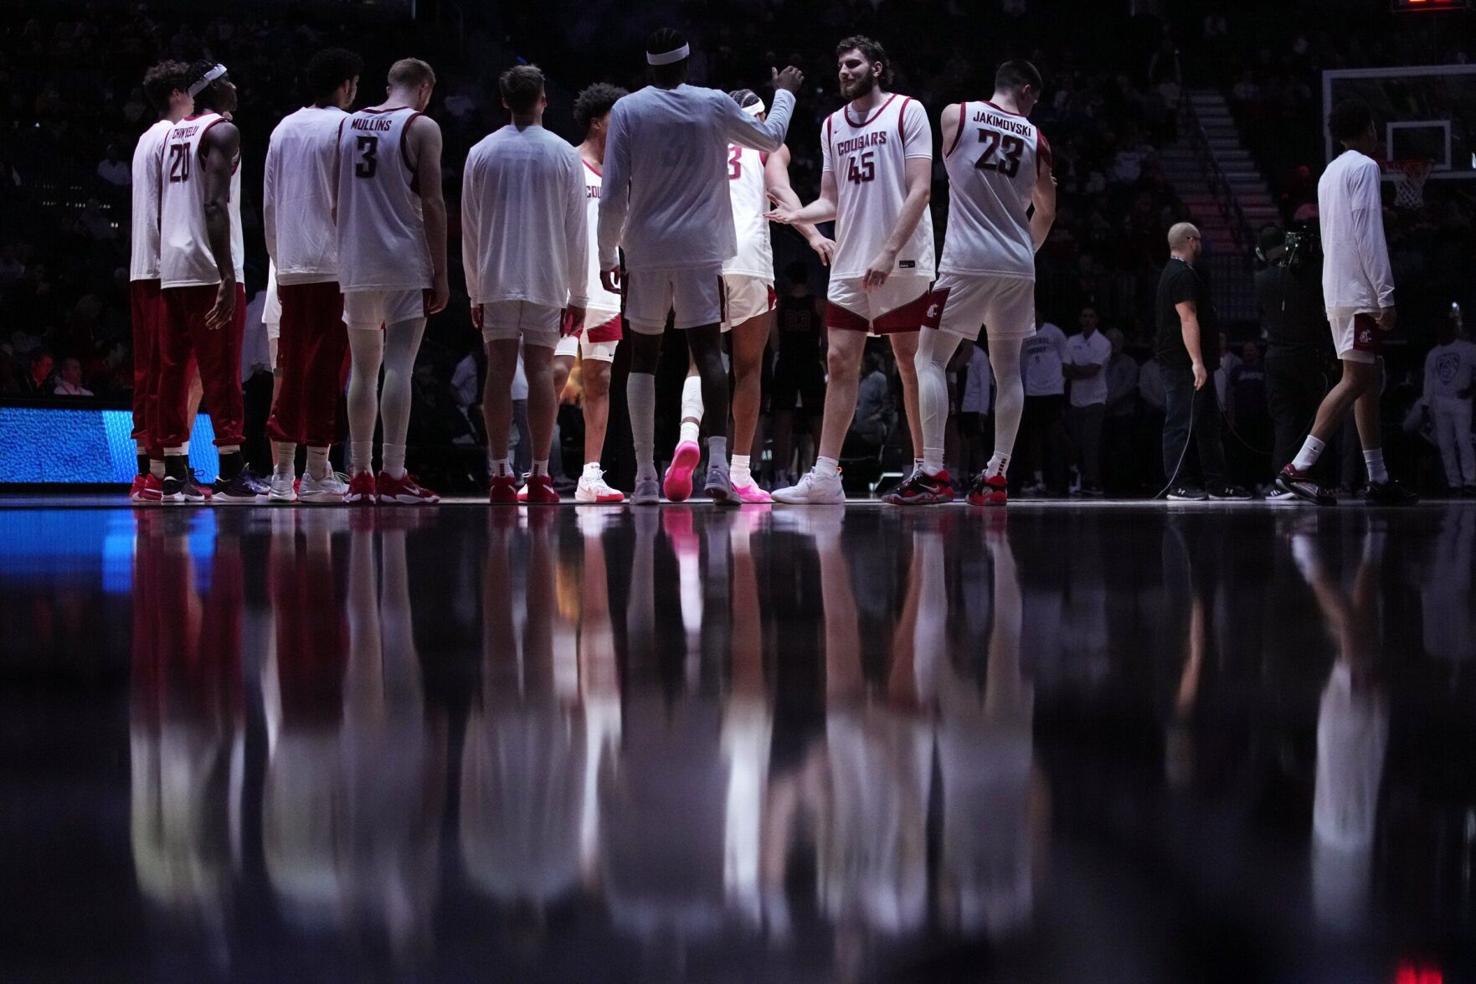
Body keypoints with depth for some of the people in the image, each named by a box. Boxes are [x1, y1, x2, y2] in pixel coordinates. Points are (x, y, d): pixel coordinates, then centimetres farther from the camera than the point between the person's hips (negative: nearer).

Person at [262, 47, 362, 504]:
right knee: (325, 368, -4)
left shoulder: (284, 129, 14)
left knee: (290, 370, 9)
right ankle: (317, 474, -5)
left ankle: (281, 474, 8)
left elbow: (269, 205, 16)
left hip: (289, 266, 6)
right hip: (335, 265, -6)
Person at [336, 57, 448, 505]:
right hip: (405, 266, -5)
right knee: (398, 368, -8)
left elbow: (335, 200, 13)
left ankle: (359, 476, 12)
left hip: (356, 267, 5)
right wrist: (440, 274, -6)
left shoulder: (348, 125, 13)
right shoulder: (422, 127, -3)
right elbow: (432, 204, -8)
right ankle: (392, 475, -13)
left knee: (363, 370, 12)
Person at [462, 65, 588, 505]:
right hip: (547, 281, -1)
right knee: (540, 369, 0)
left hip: (495, 280, 1)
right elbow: (576, 231, 2)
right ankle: (540, 476, -4)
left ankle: (501, 476, -5)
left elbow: (469, 229, 7)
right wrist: (577, 294, 8)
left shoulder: (482, 153, 4)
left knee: (499, 370, 0)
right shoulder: (563, 154, 1)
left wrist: (474, 291, 14)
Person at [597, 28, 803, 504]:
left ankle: (645, 478, 5)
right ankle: (717, 462, -19)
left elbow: (614, 194, -5)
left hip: (645, 251, 0)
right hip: (700, 250, 0)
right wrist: (784, 94, 37)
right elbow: (770, 138, 19)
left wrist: (607, 255, 4)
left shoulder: (627, 111, -2)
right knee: (708, 352, -2)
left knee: (643, 357, 9)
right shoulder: (715, 105, 0)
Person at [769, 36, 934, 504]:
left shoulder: (907, 112, -3)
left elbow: (920, 189, -10)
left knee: (912, 364, 0)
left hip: (902, 263, -5)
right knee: (840, 363, 0)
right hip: (849, 266, 5)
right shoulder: (832, 125, 15)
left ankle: (926, 470, 7)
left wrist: (889, 252, -18)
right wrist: (797, 215, -5)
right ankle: (824, 476, -2)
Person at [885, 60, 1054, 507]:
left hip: (967, 260, -3)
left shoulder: (955, 116, 0)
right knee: (1008, 367, 11)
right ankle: (996, 475, 9)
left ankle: (933, 473, -11)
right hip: (1017, 263, 3)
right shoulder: (1035, 139, 9)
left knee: (930, 359, 1)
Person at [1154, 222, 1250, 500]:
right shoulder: (1182, 275, -13)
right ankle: (1176, 484, -9)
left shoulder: (1176, 273, 21)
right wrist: (1197, 362, -25)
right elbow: (1187, 319, -21)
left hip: (1191, 365, 11)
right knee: (1181, 423, -9)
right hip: (1182, 364, -11)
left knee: (1208, 423, 12)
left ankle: (1216, 484, 15)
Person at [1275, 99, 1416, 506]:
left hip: (1337, 290, 10)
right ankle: (1298, 468, -22)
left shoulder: (1331, 172, 19)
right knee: (1356, 380, -13)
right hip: (1360, 292, -9)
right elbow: (1369, 237, -16)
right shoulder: (1365, 168, -8)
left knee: (1367, 380, 10)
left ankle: (1378, 478, 10)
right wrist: (1386, 296, -16)